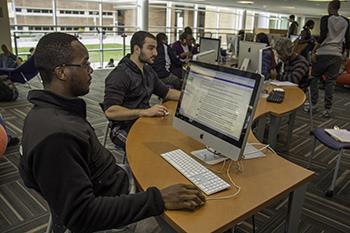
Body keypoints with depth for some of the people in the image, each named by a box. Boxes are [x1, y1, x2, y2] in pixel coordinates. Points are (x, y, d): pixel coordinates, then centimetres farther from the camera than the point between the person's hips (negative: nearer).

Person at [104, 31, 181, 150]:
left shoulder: (148, 70, 12)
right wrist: (146, 111, -31)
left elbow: (166, 92, 23)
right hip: (124, 129, -8)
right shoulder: (120, 75, -16)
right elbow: (110, 111, -25)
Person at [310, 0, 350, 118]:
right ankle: (328, 109, 3)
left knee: (314, 77, 9)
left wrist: (314, 51, -10)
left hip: (323, 53, -3)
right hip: (337, 55, 4)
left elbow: (323, 36, -12)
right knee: (330, 81, 4)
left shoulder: (326, 18, 0)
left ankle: (313, 104, 5)